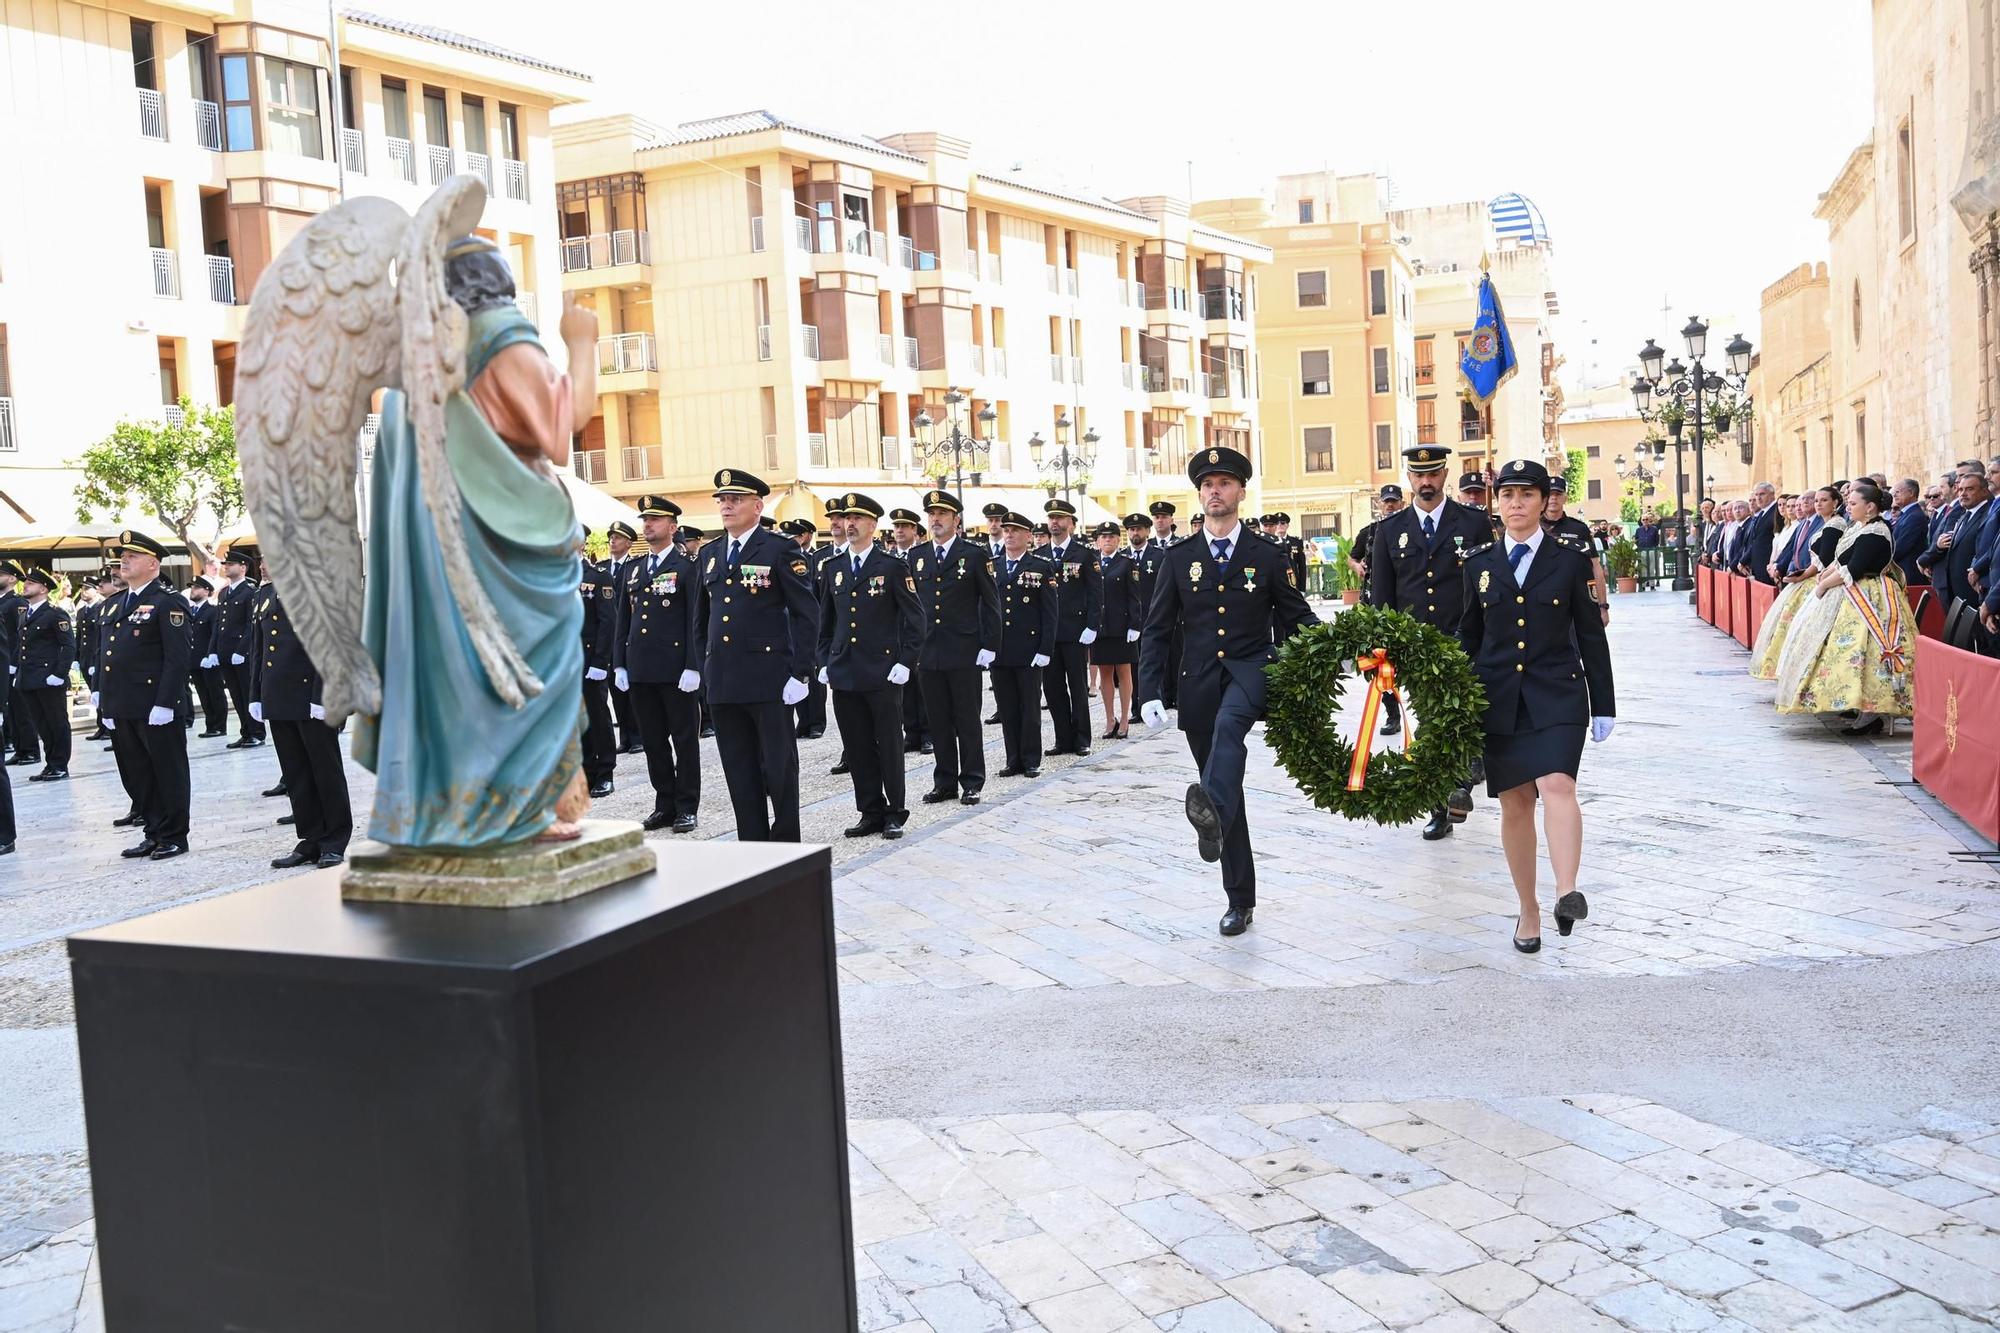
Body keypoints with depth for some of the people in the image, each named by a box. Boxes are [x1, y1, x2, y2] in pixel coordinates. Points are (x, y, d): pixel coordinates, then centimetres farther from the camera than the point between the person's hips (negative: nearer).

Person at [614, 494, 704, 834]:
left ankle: (687, 806, 9)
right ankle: (665, 804, 18)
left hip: (675, 668, -6)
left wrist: (693, 666, -15)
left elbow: (697, 620, -8)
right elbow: (622, 618, 15)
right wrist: (619, 664, 8)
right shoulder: (632, 569, 14)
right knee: (652, 741, 10)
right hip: (640, 669, 6)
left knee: (685, 740, 2)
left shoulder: (686, 567, -3)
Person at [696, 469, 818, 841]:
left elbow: (806, 613, -7)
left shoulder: (781, 550, -3)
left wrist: (800, 672, -12)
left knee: (779, 768, 1)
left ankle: (787, 846, 11)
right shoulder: (710, 555, 15)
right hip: (723, 683, 6)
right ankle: (752, 845, 17)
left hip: (769, 681, -6)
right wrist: (703, 666, 14)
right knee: (739, 773, 9)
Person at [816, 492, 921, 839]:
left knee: (889, 746, 2)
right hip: (843, 675, 4)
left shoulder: (893, 567, -2)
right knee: (857, 749, 8)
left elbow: (914, 620, -2)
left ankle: (895, 814, 13)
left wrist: (904, 662, -9)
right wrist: (824, 662, 10)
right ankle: (871, 814, 17)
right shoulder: (831, 567, 11)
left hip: (883, 674, -4)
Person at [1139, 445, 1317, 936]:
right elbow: (1157, 631, 7)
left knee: (1229, 723, -38)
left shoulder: (1268, 556, 4)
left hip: (1252, 670, -2)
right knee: (1225, 794, 6)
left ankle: (1213, 810, -62)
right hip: (1198, 683, 2)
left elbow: (1298, 619, 8)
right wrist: (1149, 692, -3)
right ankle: (1240, 900, 16)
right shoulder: (1179, 559, 7)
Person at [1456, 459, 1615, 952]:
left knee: (1557, 785, -24)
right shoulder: (1479, 563, 7)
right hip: (1498, 699, 2)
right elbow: (1468, 638, 14)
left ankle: (1567, 892, -33)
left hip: (1557, 695, -2)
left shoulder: (1571, 557, 1)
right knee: (1515, 805, 5)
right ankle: (1528, 909, 16)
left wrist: (1603, 706, 3)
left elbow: (1591, 635, 3)